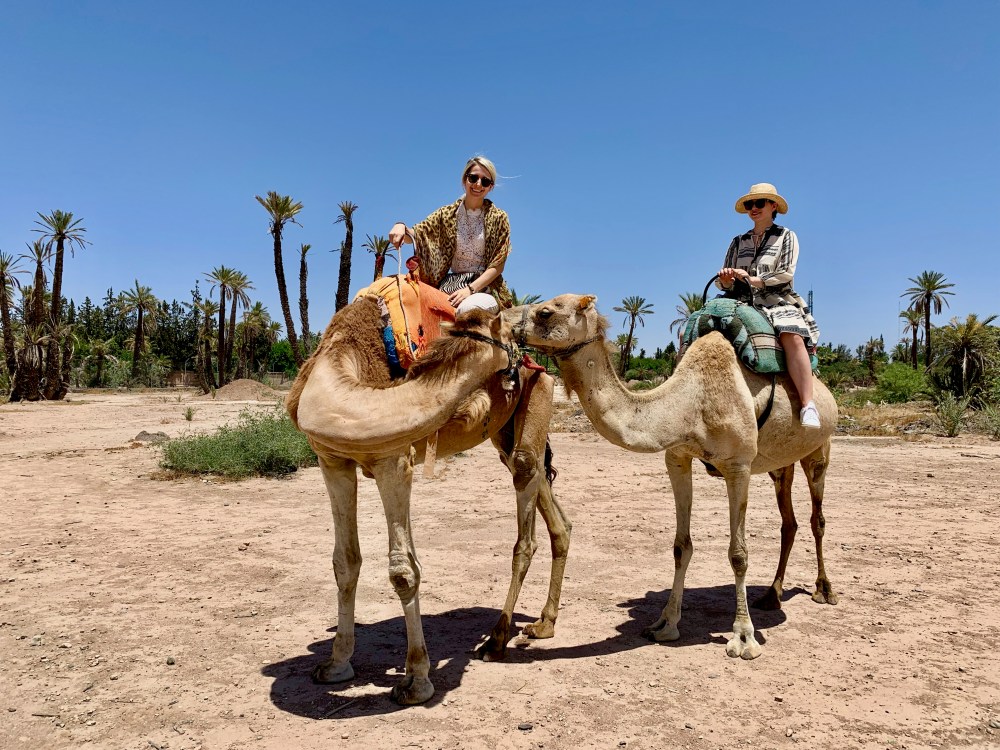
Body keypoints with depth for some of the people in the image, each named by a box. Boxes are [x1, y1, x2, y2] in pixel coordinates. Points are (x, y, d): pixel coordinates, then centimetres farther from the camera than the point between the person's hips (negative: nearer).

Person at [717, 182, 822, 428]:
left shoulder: (785, 237, 13)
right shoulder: (738, 242, 22)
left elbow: (786, 273, -1)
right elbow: (725, 283, 17)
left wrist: (752, 279, -12)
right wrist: (726, 279, -7)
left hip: (778, 302, -3)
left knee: (792, 337, -36)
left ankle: (808, 406, -40)